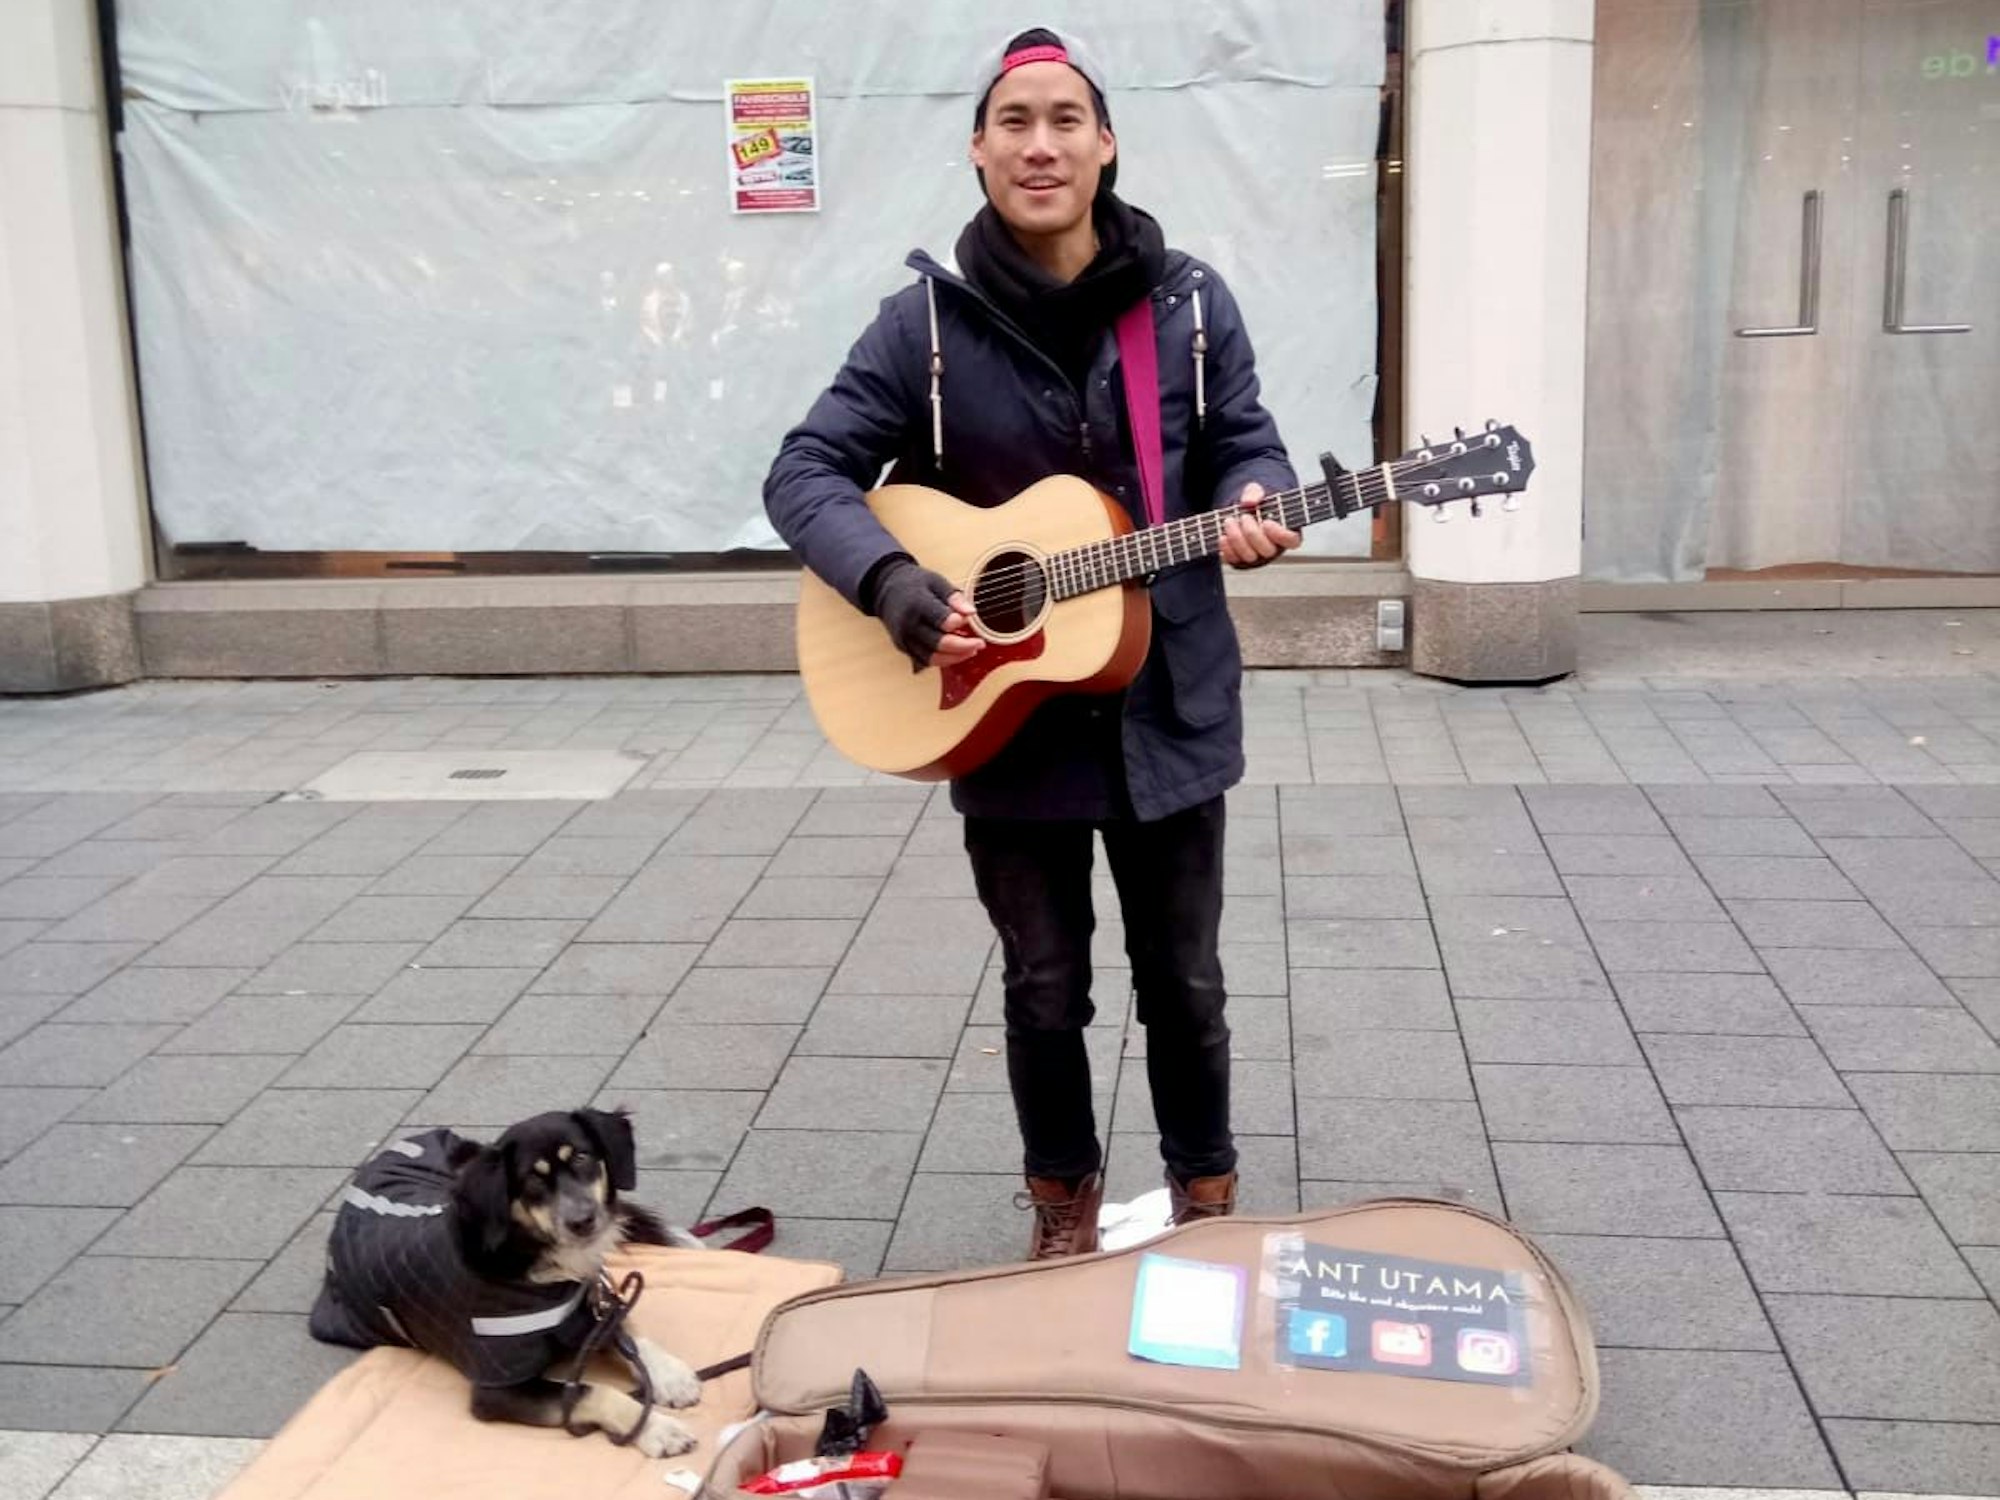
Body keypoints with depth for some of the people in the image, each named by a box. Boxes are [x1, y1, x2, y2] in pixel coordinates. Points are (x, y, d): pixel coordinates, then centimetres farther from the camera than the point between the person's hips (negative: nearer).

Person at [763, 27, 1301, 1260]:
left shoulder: (1189, 302, -3)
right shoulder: (929, 318, -6)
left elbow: (1248, 449, 6)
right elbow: (807, 472, -5)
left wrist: (1253, 510, -18)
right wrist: (896, 585, -21)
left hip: (1167, 708, 1)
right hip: (1008, 717, 0)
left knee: (1182, 983, 13)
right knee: (1044, 993, 13)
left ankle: (1207, 1197, 35)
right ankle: (1066, 1203, 35)